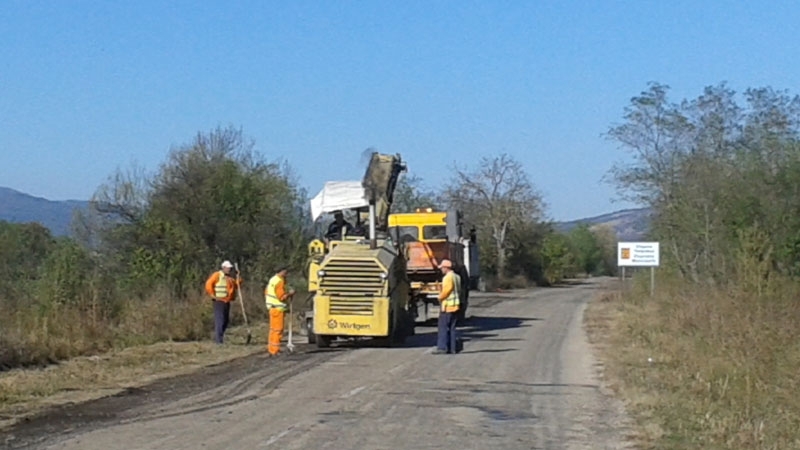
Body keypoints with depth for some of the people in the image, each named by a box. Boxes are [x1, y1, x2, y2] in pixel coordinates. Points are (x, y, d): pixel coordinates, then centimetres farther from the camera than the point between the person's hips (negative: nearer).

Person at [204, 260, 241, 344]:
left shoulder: (231, 277, 16)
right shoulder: (217, 275, -7)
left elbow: (236, 286, 13)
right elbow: (208, 284, -14)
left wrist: (238, 280, -3)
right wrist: (213, 295, -15)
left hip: (227, 302, 8)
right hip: (219, 301, -8)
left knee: (226, 320, 10)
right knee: (219, 320, -10)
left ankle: (217, 337, 21)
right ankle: (218, 339, -10)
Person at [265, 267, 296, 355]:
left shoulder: (273, 279, 13)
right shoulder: (279, 282, -18)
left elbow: (266, 292, 19)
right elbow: (282, 297, -23)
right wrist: (289, 294, -7)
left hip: (272, 307, 10)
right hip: (277, 308, -10)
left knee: (273, 329, 18)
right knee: (277, 330, -7)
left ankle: (271, 348, 26)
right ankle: (274, 351, -6)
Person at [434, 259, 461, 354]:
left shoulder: (448, 277, -15)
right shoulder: (457, 277, 13)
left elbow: (446, 290, -20)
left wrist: (440, 297, -3)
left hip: (447, 305, -9)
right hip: (455, 305, 9)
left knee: (443, 327, -5)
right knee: (452, 327, 11)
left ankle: (442, 347, -9)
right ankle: (452, 348, 10)